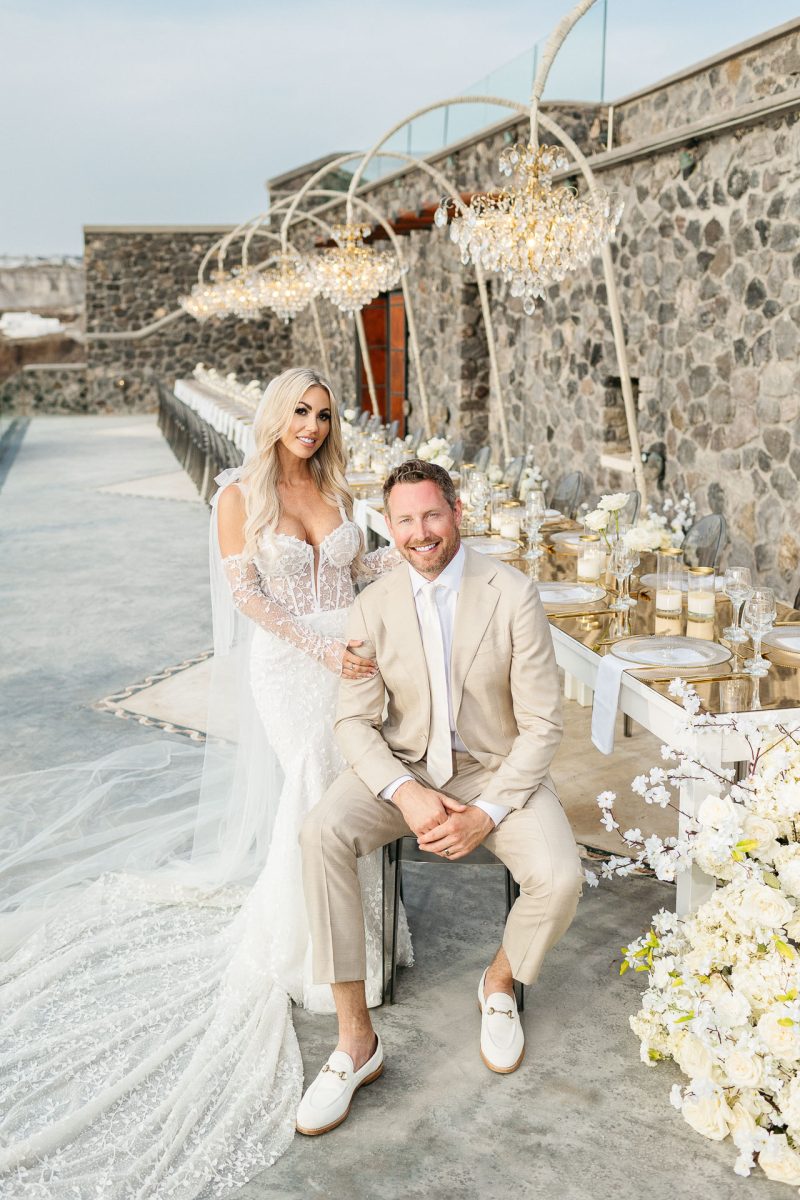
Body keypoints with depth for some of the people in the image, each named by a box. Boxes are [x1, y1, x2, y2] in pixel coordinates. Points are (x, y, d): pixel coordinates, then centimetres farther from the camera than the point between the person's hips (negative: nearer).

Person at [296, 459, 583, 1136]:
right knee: (321, 833, -26)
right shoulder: (374, 609, -4)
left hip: (497, 769, -1)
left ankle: (500, 981, 11)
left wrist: (486, 814, -21)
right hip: (404, 768, 2)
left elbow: (542, 726, -11)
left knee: (559, 880, -26)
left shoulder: (514, 595, -12)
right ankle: (356, 1041, -14)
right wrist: (405, 794, -20)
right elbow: (355, 722, -2)